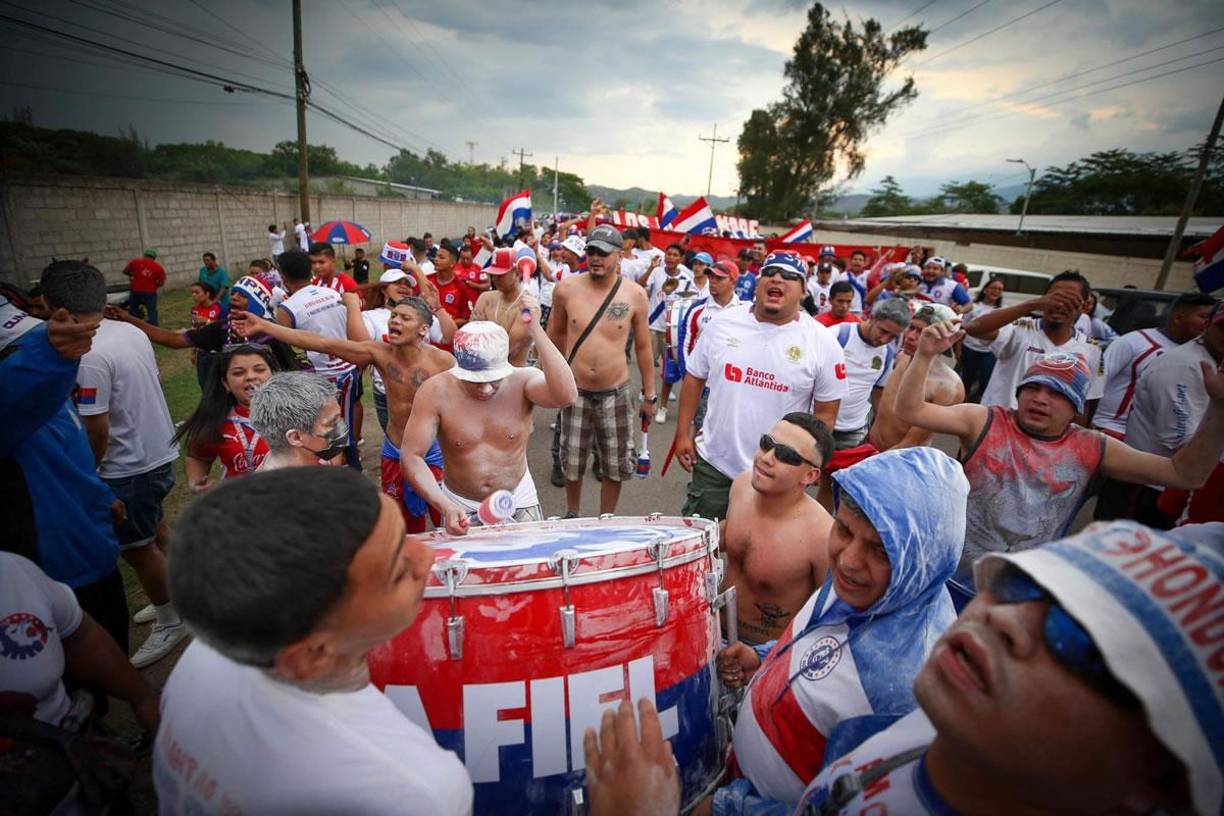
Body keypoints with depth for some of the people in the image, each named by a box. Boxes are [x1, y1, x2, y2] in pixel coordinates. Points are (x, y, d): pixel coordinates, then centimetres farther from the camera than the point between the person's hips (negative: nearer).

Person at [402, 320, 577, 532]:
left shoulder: (522, 382, -19)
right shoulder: (435, 392, -18)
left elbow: (566, 395, -39)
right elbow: (412, 456, -18)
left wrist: (535, 329, -41)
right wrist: (445, 507, -33)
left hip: (518, 502, 0)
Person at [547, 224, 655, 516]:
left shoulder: (635, 295, -7)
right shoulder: (566, 289, -6)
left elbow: (643, 346, 3)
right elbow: (555, 333, 10)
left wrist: (649, 393, 5)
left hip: (615, 394, 0)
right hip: (575, 391, 1)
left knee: (616, 466, 10)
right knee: (571, 463, 14)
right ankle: (572, 516, 40)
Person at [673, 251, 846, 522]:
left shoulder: (822, 343, -7)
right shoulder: (723, 323, -2)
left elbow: (826, 412, -2)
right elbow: (694, 378, 6)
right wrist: (683, 434, 3)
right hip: (712, 463, 2)